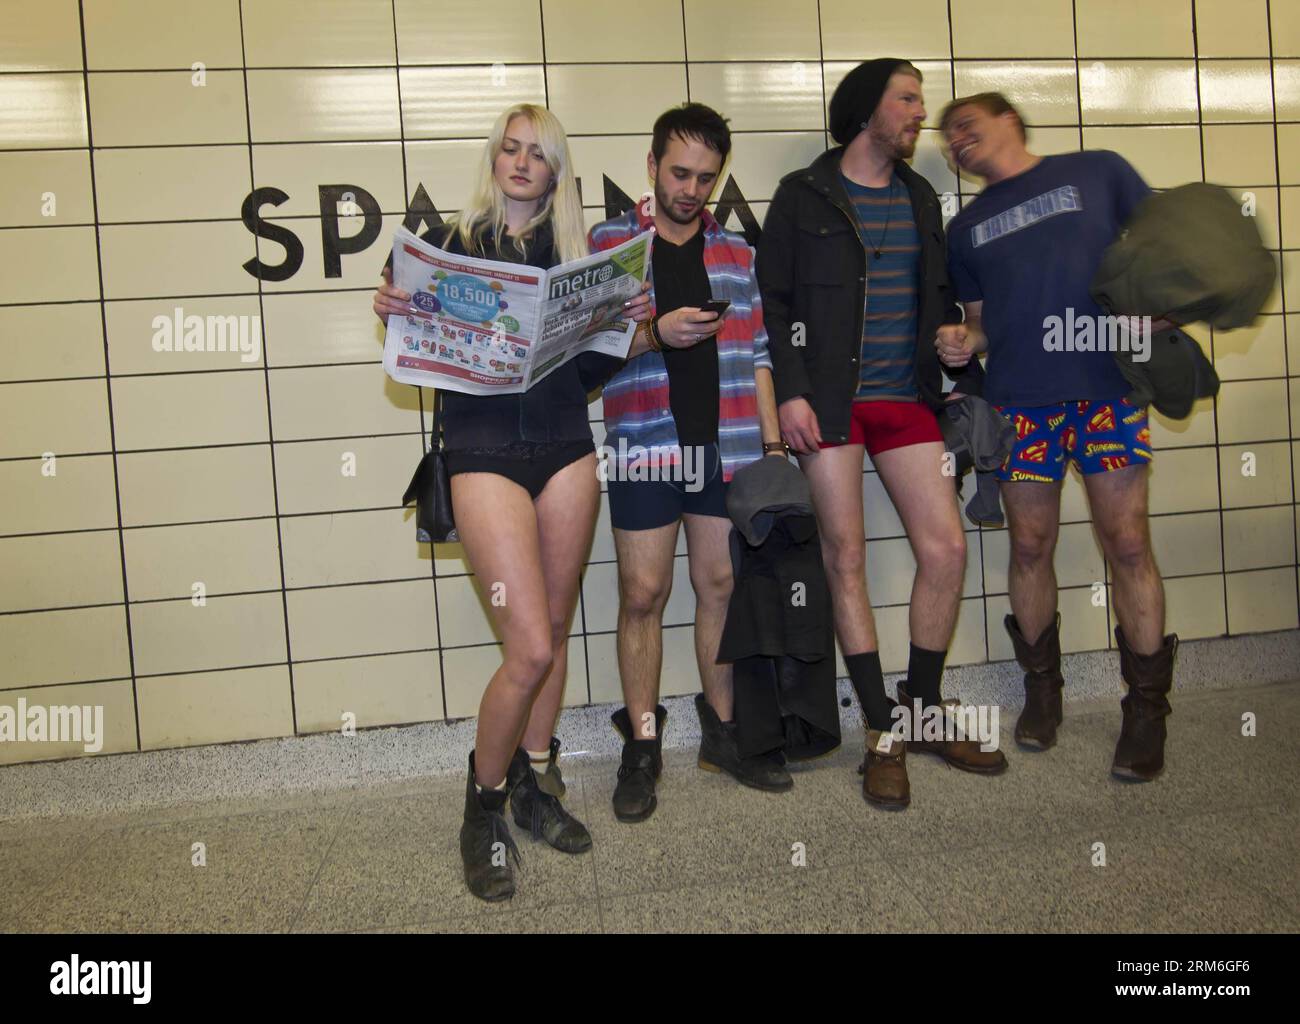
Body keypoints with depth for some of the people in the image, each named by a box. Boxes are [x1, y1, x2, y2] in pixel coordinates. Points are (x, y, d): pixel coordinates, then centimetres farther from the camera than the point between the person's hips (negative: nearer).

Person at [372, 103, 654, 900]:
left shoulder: (574, 251, 12)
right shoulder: (449, 244, 4)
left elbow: (591, 370, 9)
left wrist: (632, 331, -8)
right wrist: (394, 313, -17)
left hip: (565, 447, 4)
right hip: (484, 451, -4)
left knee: (554, 632, 10)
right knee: (531, 649, -10)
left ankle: (535, 785, 30)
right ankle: (484, 807, 14)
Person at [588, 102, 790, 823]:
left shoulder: (736, 252, 15)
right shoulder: (608, 242, 5)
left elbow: (756, 355, 14)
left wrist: (773, 442, 8)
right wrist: (655, 333, -17)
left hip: (726, 445, 3)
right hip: (645, 444, -3)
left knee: (720, 585, 9)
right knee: (643, 593, 0)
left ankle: (722, 731, 23)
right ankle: (641, 746, 11)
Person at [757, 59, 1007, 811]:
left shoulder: (920, 197, 17)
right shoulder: (803, 196, 2)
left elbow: (942, 299, 20)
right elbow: (772, 300, -3)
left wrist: (965, 377, 13)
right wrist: (790, 391, -12)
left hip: (905, 397, 5)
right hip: (829, 400, -5)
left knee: (947, 549, 0)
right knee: (847, 558, -3)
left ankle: (924, 713, 18)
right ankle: (884, 734, 9)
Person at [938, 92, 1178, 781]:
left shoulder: (1098, 172, 10)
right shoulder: (967, 227, 18)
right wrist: (964, 342, -1)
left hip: (1108, 387, -3)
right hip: (1020, 401, 3)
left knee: (1127, 543, -4)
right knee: (1030, 546, 6)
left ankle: (1147, 707, 9)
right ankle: (1042, 686, 24)